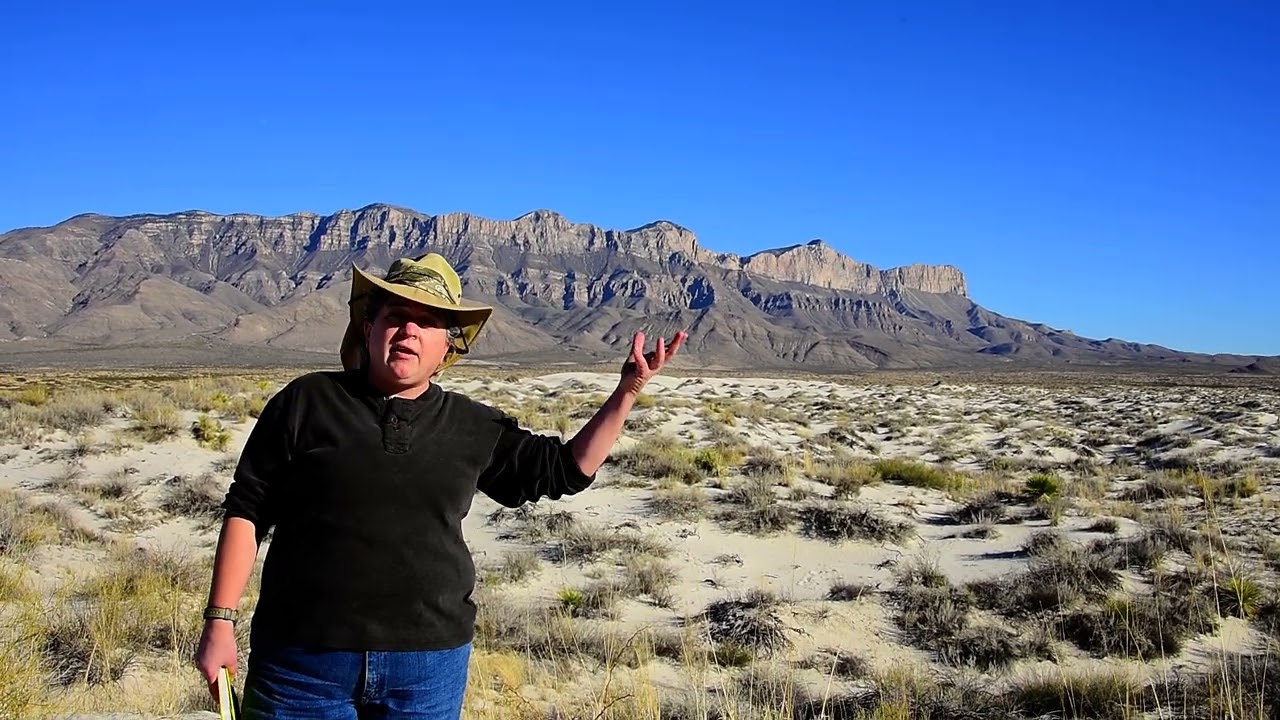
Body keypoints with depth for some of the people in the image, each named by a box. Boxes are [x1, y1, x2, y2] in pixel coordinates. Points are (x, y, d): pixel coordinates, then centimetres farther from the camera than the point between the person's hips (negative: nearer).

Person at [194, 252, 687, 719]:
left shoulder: (474, 429, 6)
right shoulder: (307, 402, -1)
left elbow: (566, 469, 12)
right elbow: (246, 510, 2)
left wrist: (627, 392, 2)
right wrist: (221, 620, -3)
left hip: (430, 668, 3)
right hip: (304, 659, -2)